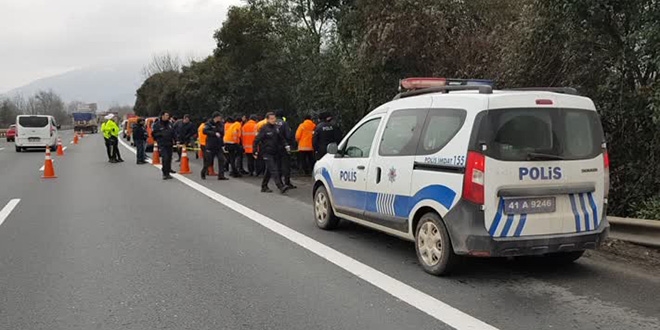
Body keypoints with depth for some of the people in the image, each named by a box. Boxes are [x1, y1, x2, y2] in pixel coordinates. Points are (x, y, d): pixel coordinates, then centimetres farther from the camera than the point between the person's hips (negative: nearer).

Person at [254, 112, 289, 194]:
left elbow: (281, 138, 18)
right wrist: (255, 151, -11)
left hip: (275, 153, 7)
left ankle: (264, 187, 24)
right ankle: (280, 187, -18)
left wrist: (286, 145, 2)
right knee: (273, 170, -12)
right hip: (266, 153, -7)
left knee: (269, 170, 13)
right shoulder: (264, 129, -9)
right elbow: (257, 140, -8)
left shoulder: (276, 128, 9)